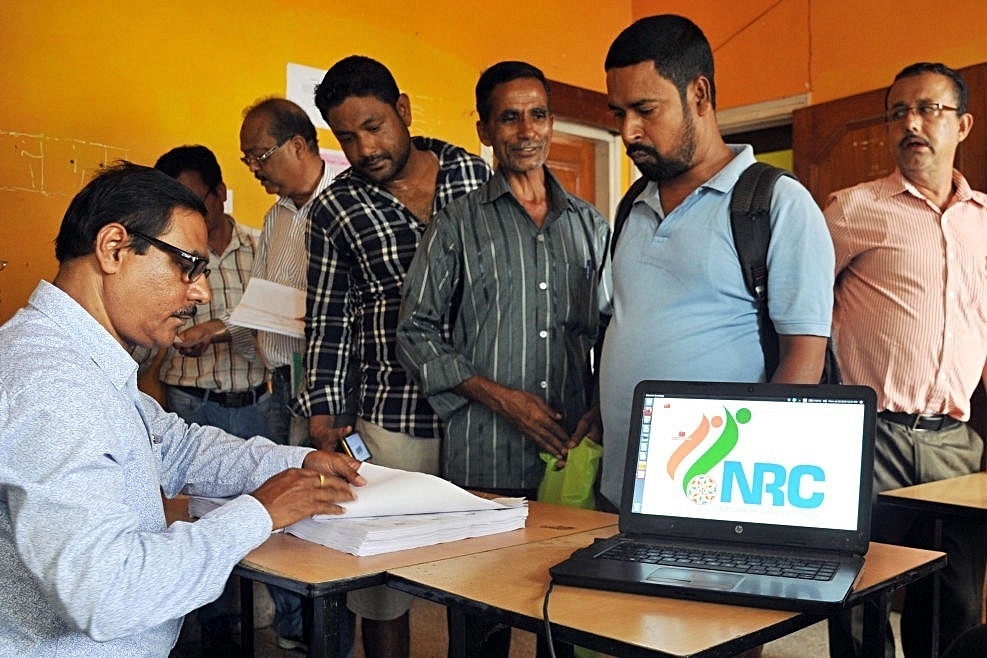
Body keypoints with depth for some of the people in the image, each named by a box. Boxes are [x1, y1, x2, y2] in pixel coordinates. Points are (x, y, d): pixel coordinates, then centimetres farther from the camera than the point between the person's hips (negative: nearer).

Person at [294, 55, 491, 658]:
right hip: (394, 417, -1)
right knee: (384, 580, 5)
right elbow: (328, 322, 4)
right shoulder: (336, 209, 2)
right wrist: (323, 414, -6)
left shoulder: (473, 172, 6)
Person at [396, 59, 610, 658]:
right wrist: (498, 395, -10)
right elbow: (417, 333, 0)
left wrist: (602, 407, -2)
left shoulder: (592, 226, 13)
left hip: (575, 454, 3)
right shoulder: (458, 224, 3)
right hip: (485, 461, -2)